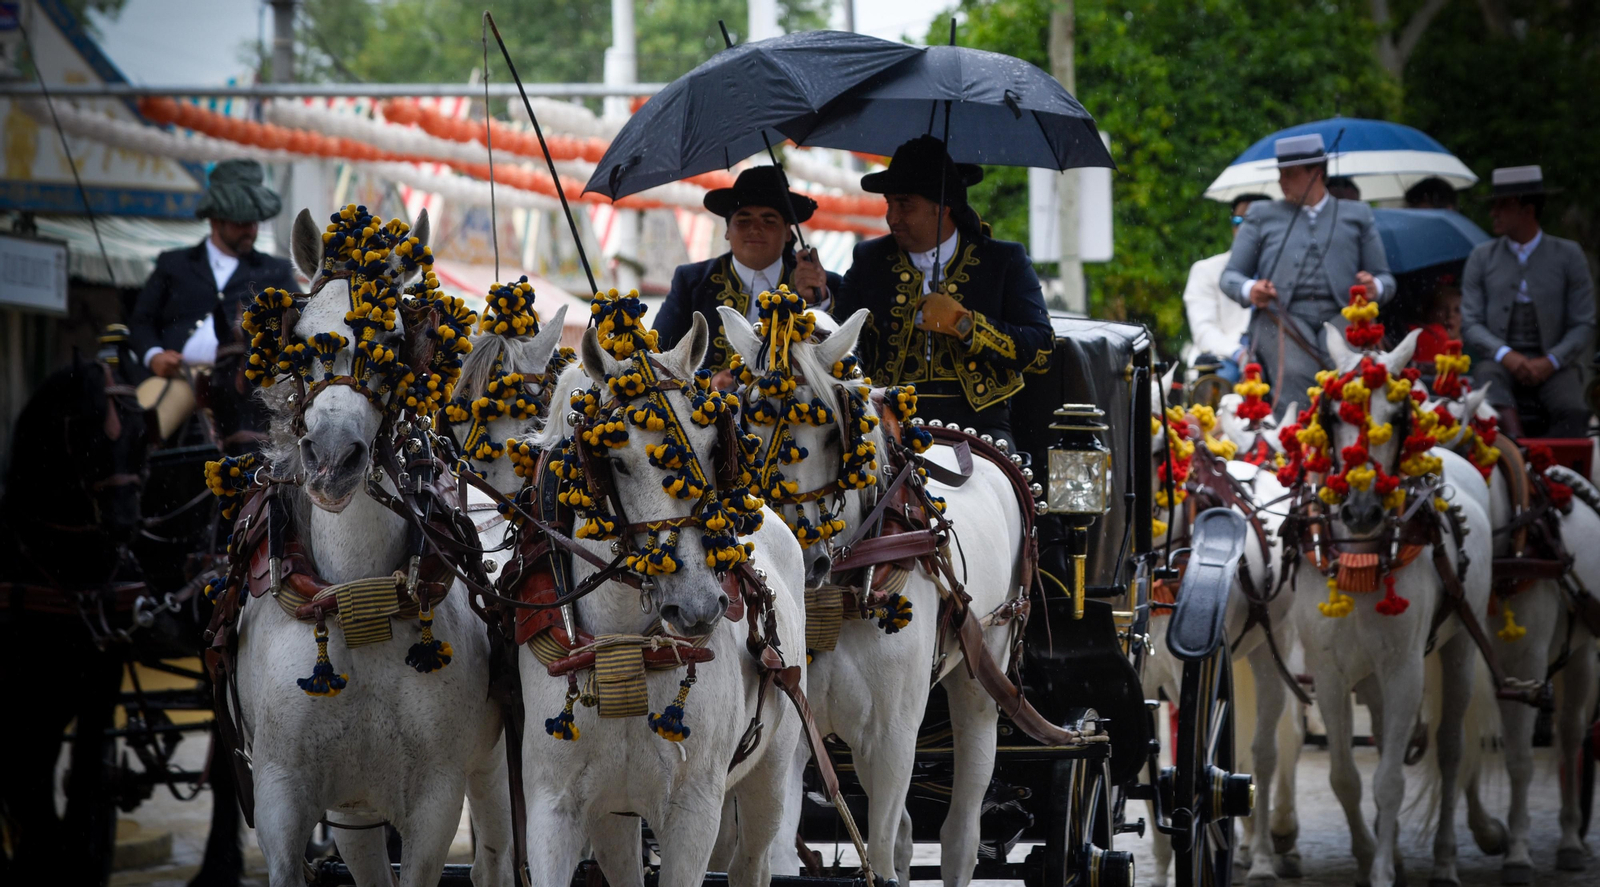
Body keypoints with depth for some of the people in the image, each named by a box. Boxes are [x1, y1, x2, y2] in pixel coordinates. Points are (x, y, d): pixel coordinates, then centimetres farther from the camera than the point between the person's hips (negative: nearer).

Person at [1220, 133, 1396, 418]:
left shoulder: (1356, 215, 24)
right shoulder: (1262, 215, 24)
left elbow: (1385, 278, 23)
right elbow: (1231, 276, 20)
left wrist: (1375, 287, -3)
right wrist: (1249, 290, -5)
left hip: (1339, 314, 0)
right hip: (1280, 315, 0)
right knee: (1296, 375, -35)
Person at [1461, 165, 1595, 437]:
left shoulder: (1568, 255, 10)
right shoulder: (1482, 257, 13)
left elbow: (1584, 326, 6)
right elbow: (1471, 324, 8)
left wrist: (1550, 362, -11)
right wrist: (1506, 355, -12)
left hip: (1554, 362, 0)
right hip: (1500, 361, 0)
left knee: (1572, 411, -33)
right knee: (1487, 375, -37)